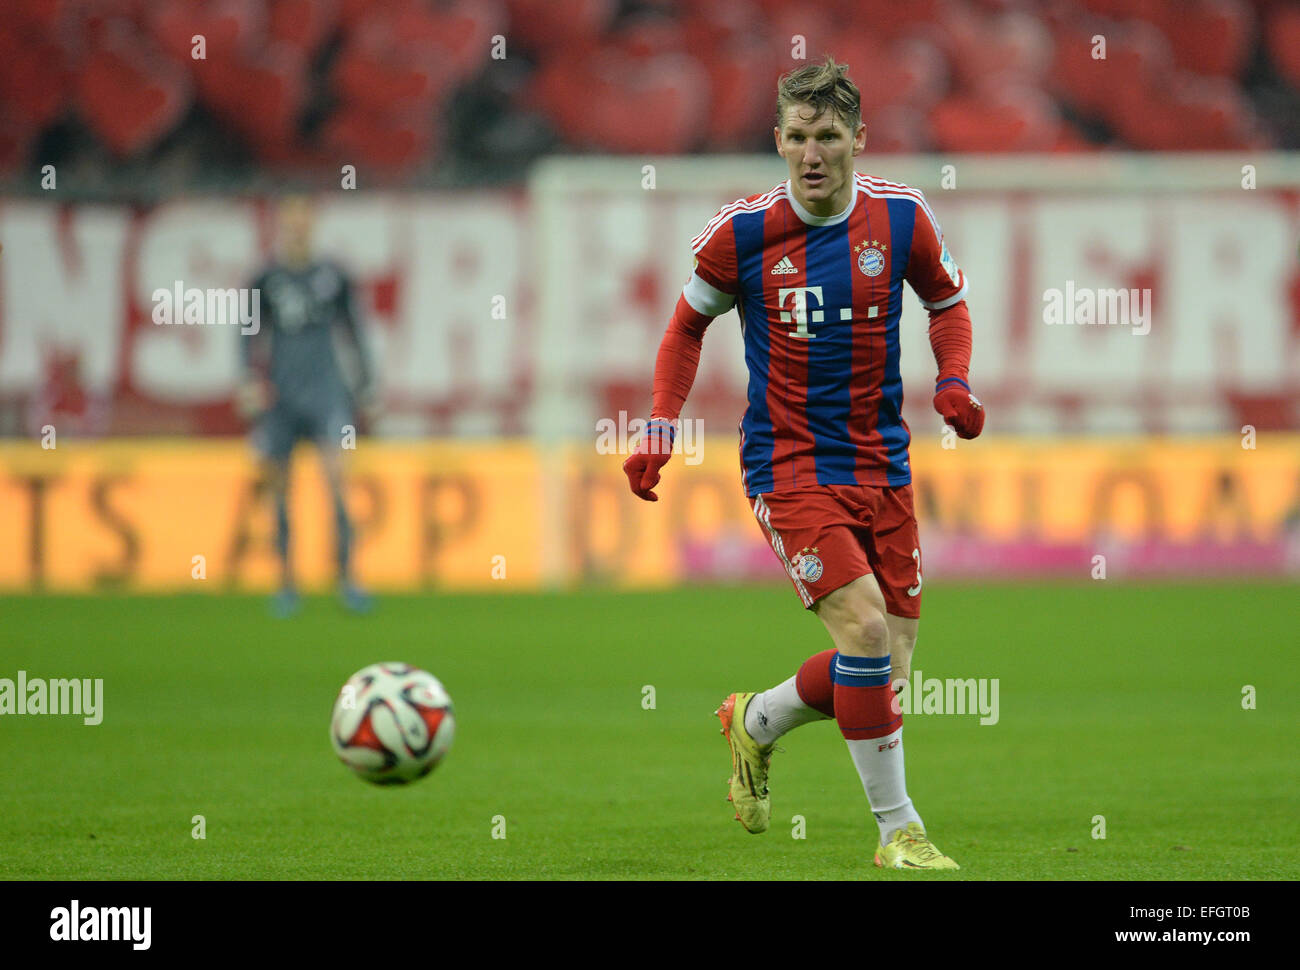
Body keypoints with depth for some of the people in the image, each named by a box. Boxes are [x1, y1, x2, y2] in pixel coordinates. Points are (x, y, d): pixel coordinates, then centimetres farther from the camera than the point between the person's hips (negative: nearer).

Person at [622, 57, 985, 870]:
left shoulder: (899, 217, -3)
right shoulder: (743, 232, -9)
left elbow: (948, 301, 16)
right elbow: (689, 323, 8)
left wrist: (955, 382, -2)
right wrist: (660, 431, -1)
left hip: (882, 466, 4)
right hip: (789, 465, -4)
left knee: (887, 671, 3)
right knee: (864, 627, -22)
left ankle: (756, 724, 33)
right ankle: (898, 828, -9)